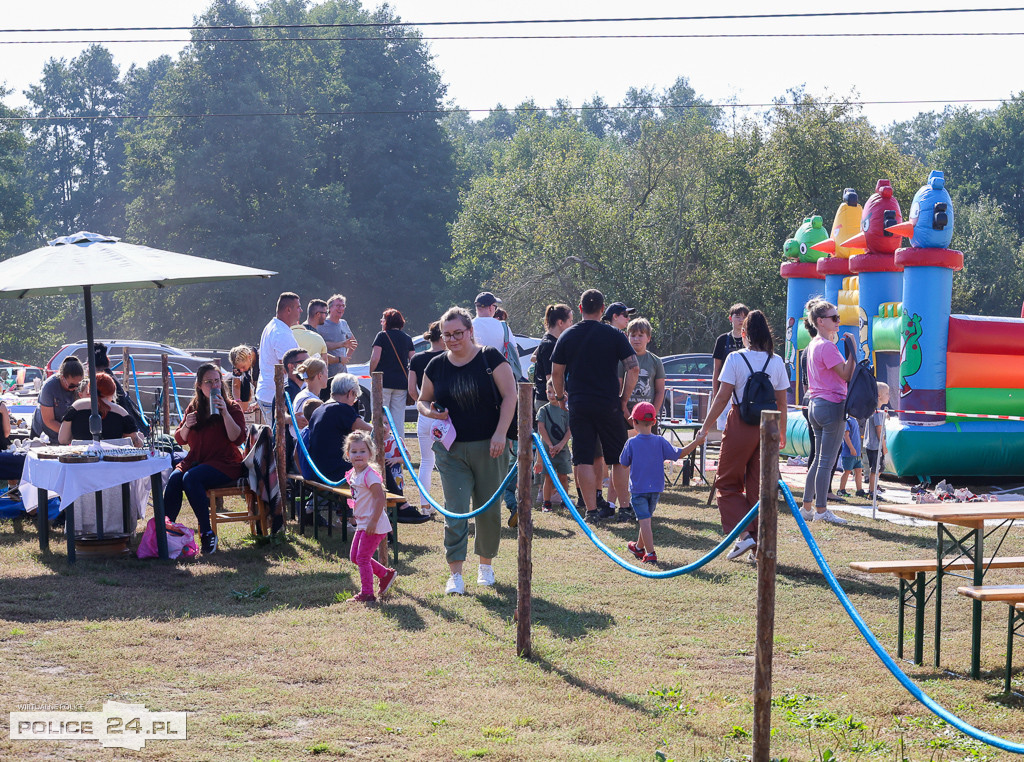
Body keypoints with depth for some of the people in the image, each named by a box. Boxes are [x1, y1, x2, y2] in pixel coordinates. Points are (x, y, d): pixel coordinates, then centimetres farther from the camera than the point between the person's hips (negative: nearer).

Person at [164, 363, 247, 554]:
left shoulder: (232, 407, 4)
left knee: (190, 479, -32)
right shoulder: (193, 407, 15)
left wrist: (224, 412, -18)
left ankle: (207, 533, -27)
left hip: (224, 463, -4)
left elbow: (238, 438, -11)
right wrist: (186, 426, -5)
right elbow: (180, 440, 16)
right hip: (196, 460, 4)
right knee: (174, 479, -27)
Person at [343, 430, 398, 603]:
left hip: (373, 525, -10)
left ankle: (367, 594, 5)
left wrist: (373, 521, -26)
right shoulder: (353, 474, 8)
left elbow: (380, 499, -25)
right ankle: (386, 574, 29)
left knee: (362, 557, -5)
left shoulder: (369, 475, -20)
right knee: (354, 556, 16)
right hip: (362, 523, 10)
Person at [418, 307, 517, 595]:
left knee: (489, 508, 7)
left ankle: (486, 564, 25)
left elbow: (509, 395, -5)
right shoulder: (436, 366, 6)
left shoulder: (490, 358, -3)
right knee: (455, 510, -5)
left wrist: (500, 433, -14)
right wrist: (431, 412, -7)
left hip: (488, 447, -1)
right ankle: (455, 574, -3)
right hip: (451, 450, 1)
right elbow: (422, 400, 17)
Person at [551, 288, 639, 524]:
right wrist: (623, 400, 2)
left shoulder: (567, 336, 3)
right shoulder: (614, 335, -2)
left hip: (578, 405, 1)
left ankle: (591, 510, 0)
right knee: (618, 459, 9)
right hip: (609, 405, -1)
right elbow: (633, 368, -7)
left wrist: (560, 396, 22)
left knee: (584, 460, 3)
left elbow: (556, 372, 6)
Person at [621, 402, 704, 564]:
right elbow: (678, 454, -3)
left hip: (638, 488, -4)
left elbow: (624, 463, -1)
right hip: (656, 489, 4)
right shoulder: (660, 441, -4)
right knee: (646, 518, 21)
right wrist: (696, 442, 2)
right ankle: (639, 547, 39)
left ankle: (650, 554, -17)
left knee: (644, 520, -7)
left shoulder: (632, 443, -12)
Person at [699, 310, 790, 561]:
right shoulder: (777, 361, 4)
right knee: (759, 488, 10)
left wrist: (705, 427, 0)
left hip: (740, 426, -4)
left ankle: (743, 534, -6)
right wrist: (782, 433, 17)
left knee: (727, 483, 10)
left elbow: (722, 397, -9)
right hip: (766, 428, 4)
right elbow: (782, 402, 6)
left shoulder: (735, 359, -7)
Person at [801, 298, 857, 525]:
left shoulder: (813, 345, 14)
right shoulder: (827, 346, -16)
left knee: (819, 460, 15)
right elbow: (846, 374, -17)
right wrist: (853, 350, -16)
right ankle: (821, 510, -1)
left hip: (816, 405, 10)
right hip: (832, 405, -10)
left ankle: (807, 507, 18)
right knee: (826, 462, -5)